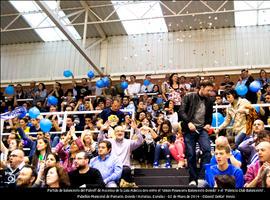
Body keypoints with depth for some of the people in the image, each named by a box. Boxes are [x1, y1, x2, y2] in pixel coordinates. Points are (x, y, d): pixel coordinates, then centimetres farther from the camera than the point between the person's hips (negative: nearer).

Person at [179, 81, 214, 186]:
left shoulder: (209, 101, 12)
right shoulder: (189, 97, 0)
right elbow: (181, 111, -6)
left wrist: (208, 124, 6)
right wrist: (189, 122, -17)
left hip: (202, 129, 3)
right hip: (189, 129, -3)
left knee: (207, 150, -17)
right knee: (191, 154, 0)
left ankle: (202, 176, -9)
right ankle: (193, 179, 11)